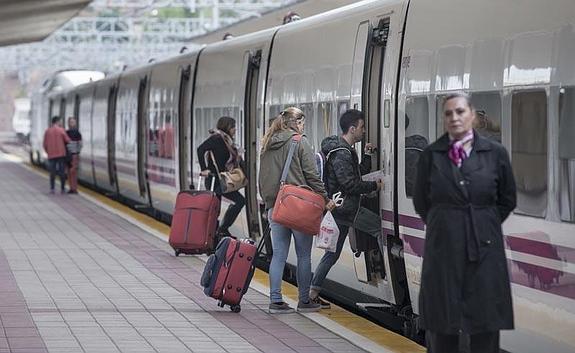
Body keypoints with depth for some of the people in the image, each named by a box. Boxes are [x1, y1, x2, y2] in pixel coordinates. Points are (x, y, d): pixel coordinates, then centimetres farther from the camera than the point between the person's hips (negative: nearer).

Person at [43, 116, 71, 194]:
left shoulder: (47, 131, 3)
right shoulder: (61, 130, -5)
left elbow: (45, 144, 3)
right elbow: (67, 140, -7)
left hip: (51, 155, 2)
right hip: (61, 154, -2)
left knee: (52, 172, 7)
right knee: (62, 171, 4)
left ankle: (52, 188, 1)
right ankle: (63, 189, 4)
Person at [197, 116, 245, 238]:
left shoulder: (226, 140, 18)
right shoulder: (217, 138, -11)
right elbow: (201, 149, -23)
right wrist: (204, 169, -24)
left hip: (221, 180, 10)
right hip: (215, 180, -10)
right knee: (240, 200, -12)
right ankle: (223, 229, -11)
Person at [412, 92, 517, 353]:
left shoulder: (495, 153, 0)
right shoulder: (430, 155, 0)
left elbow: (507, 200, 11)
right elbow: (420, 201, 11)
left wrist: (484, 225, 10)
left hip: (484, 247, 0)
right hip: (443, 246, 0)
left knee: (485, 327, 2)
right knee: (442, 326, 3)